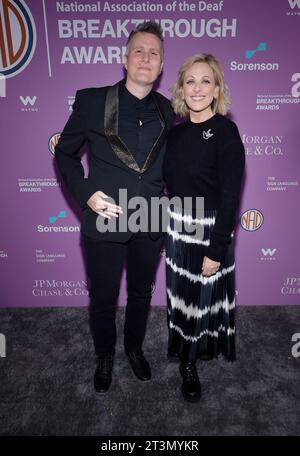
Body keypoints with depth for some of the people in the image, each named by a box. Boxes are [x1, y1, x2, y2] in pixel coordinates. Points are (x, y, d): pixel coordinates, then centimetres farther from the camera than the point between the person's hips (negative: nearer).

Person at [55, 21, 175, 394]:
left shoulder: (167, 110, 5)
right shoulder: (92, 101, -5)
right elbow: (65, 153, 0)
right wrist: (86, 193, -14)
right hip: (105, 220, -2)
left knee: (141, 294, 20)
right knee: (103, 299, 13)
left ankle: (134, 347, 48)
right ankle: (104, 357, 43)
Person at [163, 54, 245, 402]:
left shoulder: (225, 131, -13)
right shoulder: (176, 131, 3)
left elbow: (230, 197, -16)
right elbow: (169, 183, 9)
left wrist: (217, 250, -17)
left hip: (209, 230, -5)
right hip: (177, 228, 5)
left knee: (203, 296, 12)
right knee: (179, 293, 18)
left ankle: (189, 361, 38)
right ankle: (185, 352, 45)